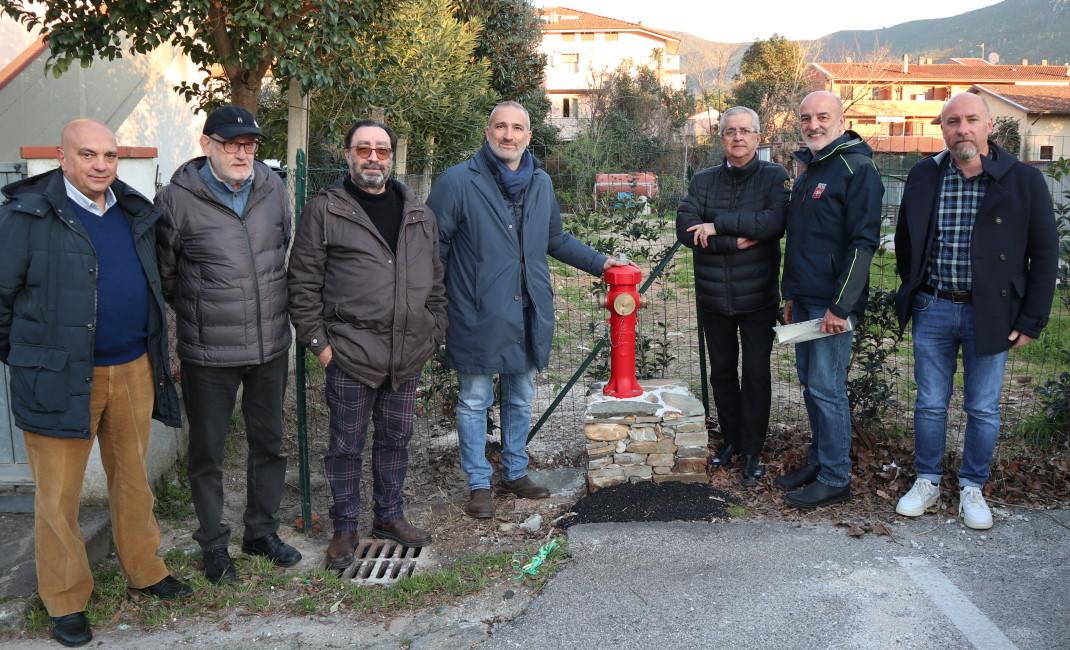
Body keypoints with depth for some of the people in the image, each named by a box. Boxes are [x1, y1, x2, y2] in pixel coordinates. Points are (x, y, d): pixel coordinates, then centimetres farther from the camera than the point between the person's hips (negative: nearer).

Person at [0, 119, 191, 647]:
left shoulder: (135, 212, 8)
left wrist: (153, 348, 18)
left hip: (133, 369, 5)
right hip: (60, 378, -4)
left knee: (133, 478, 17)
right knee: (58, 493, 5)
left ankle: (143, 569, 34)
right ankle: (65, 599, 21)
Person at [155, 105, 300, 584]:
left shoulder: (273, 189, 2)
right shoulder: (178, 199, -11)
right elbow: (161, 271, -2)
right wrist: (196, 311, 5)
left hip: (271, 346, 4)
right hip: (208, 352, -4)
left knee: (269, 442, 16)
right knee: (207, 449, 10)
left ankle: (262, 530, 35)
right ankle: (213, 543, 28)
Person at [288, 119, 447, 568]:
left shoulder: (419, 214, 11)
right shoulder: (324, 210, -3)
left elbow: (435, 282, 16)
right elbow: (304, 283, -4)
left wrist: (434, 334, 11)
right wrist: (318, 342, -8)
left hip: (407, 355, 4)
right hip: (350, 354, -4)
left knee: (396, 439, 16)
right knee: (347, 444, 7)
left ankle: (389, 515, 32)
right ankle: (345, 527, 22)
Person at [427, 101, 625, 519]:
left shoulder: (541, 183, 9)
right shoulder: (458, 182, -10)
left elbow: (556, 239, 21)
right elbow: (433, 246, -7)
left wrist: (600, 262, 16)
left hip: (528, 313, 5)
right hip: (478, 316, -5)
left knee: (520, 399, 17)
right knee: (475, 402, 6)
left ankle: (515, 472, 33)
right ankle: (478, 484, 20)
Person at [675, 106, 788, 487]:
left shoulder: (774, 177, -3)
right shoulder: (704, 181, 5)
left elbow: (775, 223, -21)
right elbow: (685, 229, -9)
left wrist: (718, 225, -20)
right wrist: (736, 241, -19)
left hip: (758, 298, -3)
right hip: (714, 298, 3)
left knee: (756, 374, 1)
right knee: (722, 372, 13)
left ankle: (752, 452, 14)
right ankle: (731, 441, 30)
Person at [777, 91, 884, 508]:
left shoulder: (857, 169, -11)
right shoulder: (809, 169, 16)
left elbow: (863, 242, -17)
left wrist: (841, 306, -20)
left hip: (832, 303, -9)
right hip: (805, 300, 9)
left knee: (826, 388, -4)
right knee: (810, 384, 14)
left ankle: (835, 479, 7)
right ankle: (818, 462, 27)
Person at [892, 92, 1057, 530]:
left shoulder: (1024, 181, -6)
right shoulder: (923, 177, 1)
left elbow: (1044, 255, -2)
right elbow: (904, 240, 12)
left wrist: (1032, 320, -5)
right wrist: (912, 293, 6)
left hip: (990, 313, -1)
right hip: (933, 311, 2)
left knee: (983, 409, 8)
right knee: (930, 404, 11)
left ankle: (972, 488, 26)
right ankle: (927, 482, 27)